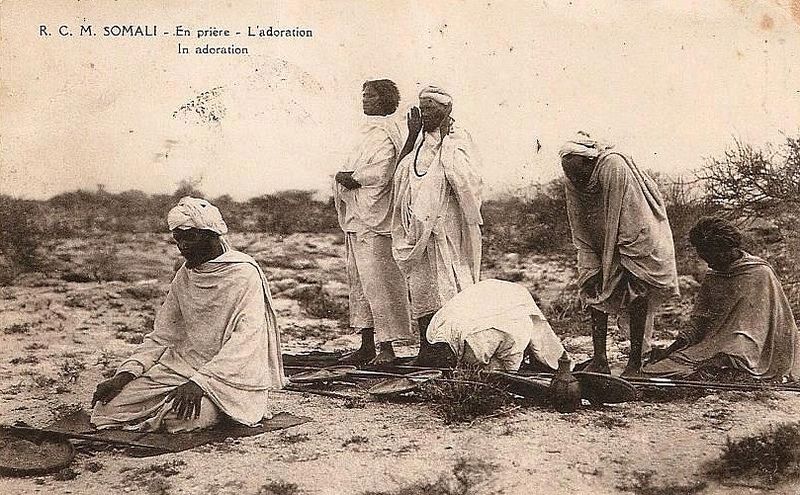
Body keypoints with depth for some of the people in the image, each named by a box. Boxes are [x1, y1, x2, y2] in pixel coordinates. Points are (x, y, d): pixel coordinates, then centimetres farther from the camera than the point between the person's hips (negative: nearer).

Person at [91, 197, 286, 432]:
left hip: (229, 375, -6)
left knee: (179, 417, -32)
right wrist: (126, 373, -5)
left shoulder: (245, 274, -11)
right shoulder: (184, 276, 11)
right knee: (109, 404, -10)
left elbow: (245, 341, -21)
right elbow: (161, 337, 11)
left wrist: (201, 381, -32)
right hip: (183, 366, 6)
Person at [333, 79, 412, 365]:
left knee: (377, 281, -8)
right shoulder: (370, 130, 20)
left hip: (374, 220, -10)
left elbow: (379, 174, -20)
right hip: (357, 218, 10)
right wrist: (349, 178, 2)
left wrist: (348, 177, -8)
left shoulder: (383, 132, -10)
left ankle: (387, 347, -3)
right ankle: (367, 346, 17)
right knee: (359, 281, 11)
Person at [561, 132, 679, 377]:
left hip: (639, 239, -6)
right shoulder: (573, 180, -8)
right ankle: (599, 360, -2)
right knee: (594, 291, -3)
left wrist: (627, 264, -21)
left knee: (636, 298, -6)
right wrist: (590, 269, -9)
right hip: (603, 242, 6)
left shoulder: (614, 166, -28)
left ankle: (635, 363, 0)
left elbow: (631, 224, -25)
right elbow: (580, 233, -3)